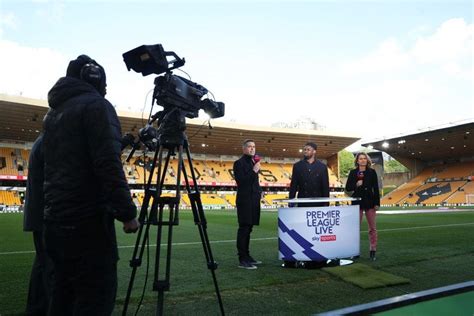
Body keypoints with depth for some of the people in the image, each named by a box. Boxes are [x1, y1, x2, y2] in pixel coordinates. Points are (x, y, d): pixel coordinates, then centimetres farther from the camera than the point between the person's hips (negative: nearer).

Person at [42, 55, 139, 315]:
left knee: (64, 295, 16)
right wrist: (127, 212, -16)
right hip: (87, 222, -9)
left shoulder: (52, 114, 18)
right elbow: (109, 165, -18)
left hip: (55, 220, 9)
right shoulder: (95, 105, -8)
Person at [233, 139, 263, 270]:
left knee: (248, 229, 13)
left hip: (253, 200, 8)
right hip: (244, 201, -8)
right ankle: (242, 260, -2)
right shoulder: (239, 163, -7)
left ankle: (247, 256, 21)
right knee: (244, 229, -6)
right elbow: (240, 181, -17)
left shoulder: (253, 162, 17)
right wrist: (254, 171, -19)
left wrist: (259, 191, 11)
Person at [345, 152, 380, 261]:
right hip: (357, 202, 0)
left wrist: (377, 203, -3)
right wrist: (356, 185, -16)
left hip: (370, 202, 0)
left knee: (372, 228, 3)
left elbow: (376, 188, 2)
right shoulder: (353, 173, 3)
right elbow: (348, 188, 3)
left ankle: (373, 251, 12)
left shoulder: (372, 172, 3)